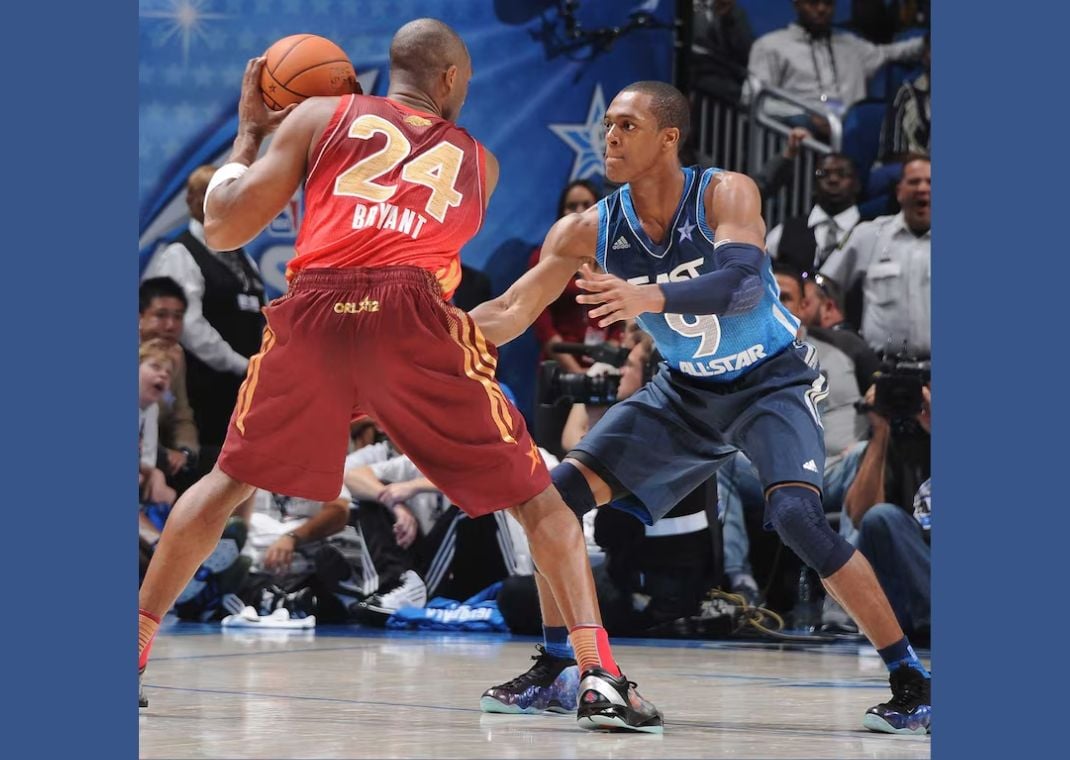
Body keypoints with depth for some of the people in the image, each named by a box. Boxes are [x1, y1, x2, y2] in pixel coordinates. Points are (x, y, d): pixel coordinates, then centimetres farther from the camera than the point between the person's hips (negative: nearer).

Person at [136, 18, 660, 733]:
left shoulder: (320, 116, 20)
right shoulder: (478, 162, 25)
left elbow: (222, 229, 17)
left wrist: (249, 134, 32)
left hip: (313, 308, 1)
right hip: (415, 315, -1)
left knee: (228, 481, 23)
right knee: (537, 498, 10)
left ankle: (131, 652, 20)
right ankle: (601, 678, -5)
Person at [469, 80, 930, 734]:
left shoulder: (726, 195, -22)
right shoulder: (590, 231, -10)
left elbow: (744, 284, -39)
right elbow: (511, 313, -9)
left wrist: (651, 297, -55)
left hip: (773, 381, -5)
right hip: (686, 392, 5)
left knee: (796, 515, -29)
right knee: (560, 494, -6)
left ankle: (911, 680, -18)